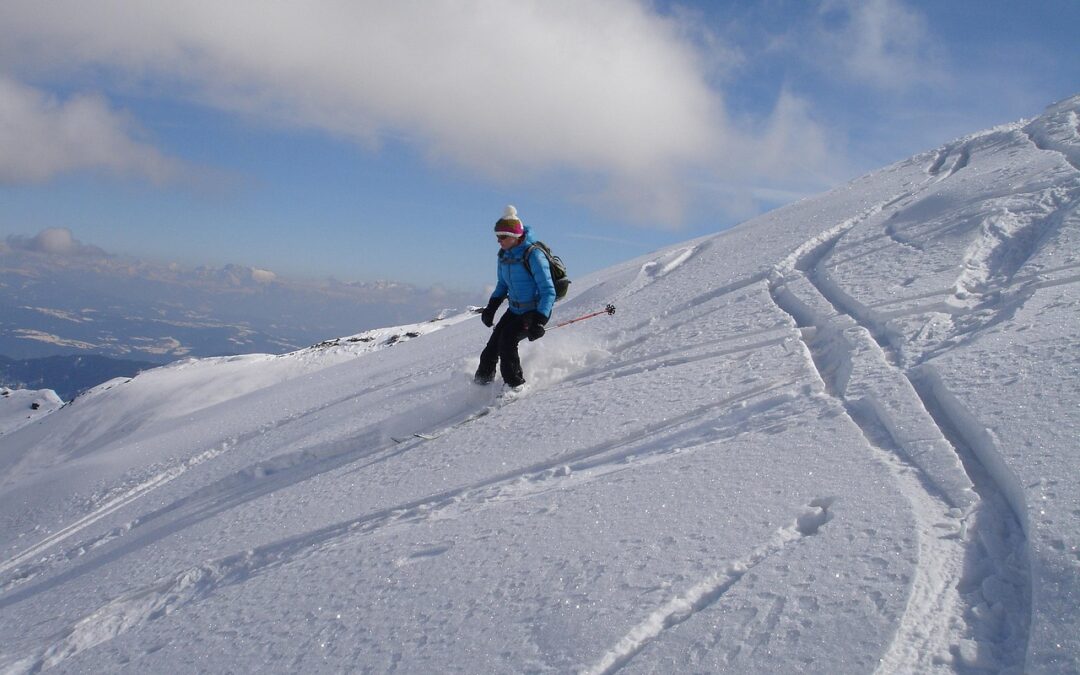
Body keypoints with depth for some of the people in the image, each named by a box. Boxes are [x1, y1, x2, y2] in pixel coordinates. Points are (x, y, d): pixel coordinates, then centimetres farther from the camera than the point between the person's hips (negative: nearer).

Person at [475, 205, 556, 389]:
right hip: (515, 310, 7)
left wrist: (539, 321, -31)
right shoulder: (504, 255, 1)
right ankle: (482, 381, 18)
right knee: (493, 345, 1)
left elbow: (548, 292, -23)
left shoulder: (533, 255, -22)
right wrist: (491, 308, 6)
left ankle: (515, 385, -9)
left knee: (507, 340, -22)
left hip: (537, 311, -7)